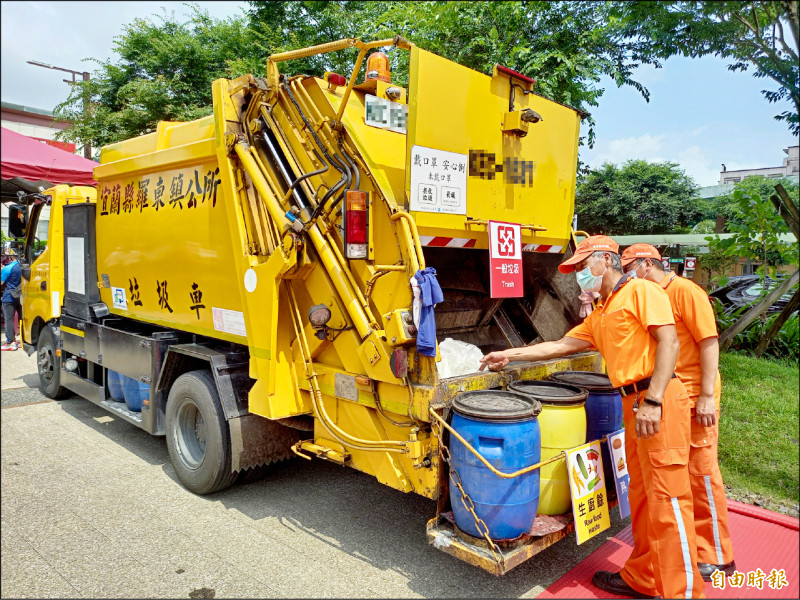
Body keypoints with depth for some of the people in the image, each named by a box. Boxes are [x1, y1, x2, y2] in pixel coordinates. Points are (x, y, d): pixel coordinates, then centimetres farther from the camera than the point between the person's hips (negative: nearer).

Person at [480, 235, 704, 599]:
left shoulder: (641, 291, -3)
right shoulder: (599, 316, 23)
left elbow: (669, 341, -13)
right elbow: (561, 345, 26)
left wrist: (653, 400, -21)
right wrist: (510, 355, 24)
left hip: (658, 400, -9)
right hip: (633, 403, 9)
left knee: (667, 494, -5)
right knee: (640, 493, 14)